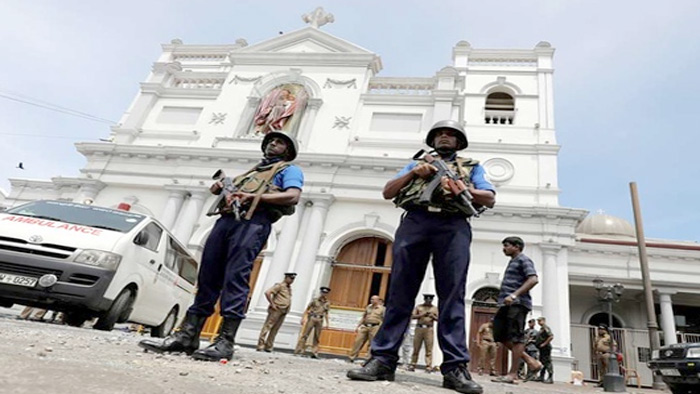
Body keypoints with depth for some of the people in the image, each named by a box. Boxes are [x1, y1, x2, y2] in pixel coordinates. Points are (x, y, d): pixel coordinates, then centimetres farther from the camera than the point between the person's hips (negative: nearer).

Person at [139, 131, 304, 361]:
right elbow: (224, 186, 37)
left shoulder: (289, 169, 14)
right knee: (207, 277, 0)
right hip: (226, 219, 7)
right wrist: (221, 187, 12)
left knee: (235, 278, -16)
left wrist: (254, 197, -13)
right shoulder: (253, 170, 37)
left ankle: (225, 342, -17)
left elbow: (293, 196, -6)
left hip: (253, 222, -7)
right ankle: (187, 336, 1)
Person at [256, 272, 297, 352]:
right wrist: (272, 304, -15)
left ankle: (268, 347, 12)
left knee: (275, 330, 7)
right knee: (267, 327, -5)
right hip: (276, 310, -7)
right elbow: (267, 293, -17)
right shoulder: (279, 285, -7)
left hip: (284, 312, 7)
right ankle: (260, 346, -2)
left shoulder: (289, 288, 17)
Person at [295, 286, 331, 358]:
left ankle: (314, 353, 8)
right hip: (312, 319, -3)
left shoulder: (327, 303, 9)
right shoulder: (315, 300, 1)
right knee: (304, 335, -3)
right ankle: (298, 351, 0)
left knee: (317, 338, 4)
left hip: (320, 321, 3)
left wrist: (327, 323, 9)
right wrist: (303, 318, -4)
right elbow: (307, 309, 3)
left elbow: (326, 313, 16)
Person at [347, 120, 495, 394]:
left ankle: (455, 367, -10)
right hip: (415, 222, 1)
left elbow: (490, 199, 14)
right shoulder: (417, 163, 31)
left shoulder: (472, 166, 28)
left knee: (452, 296, -9)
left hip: (453, 227, -1)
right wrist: (413, 173, 3)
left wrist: (462, 188, -5)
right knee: (400, 292, -7)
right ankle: (383, 360, -8)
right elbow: (388, 192, 20)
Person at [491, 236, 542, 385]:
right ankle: (530, 361, 13)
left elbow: (533, 279, -16)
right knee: (500, 335, 6)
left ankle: (512, 374, -4)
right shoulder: (512, 262, 26)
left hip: (517, 304, -10)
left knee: (515, 337, -7)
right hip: (506, 304, 10)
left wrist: (514, 295, -23)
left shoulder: (523, 260, -1)